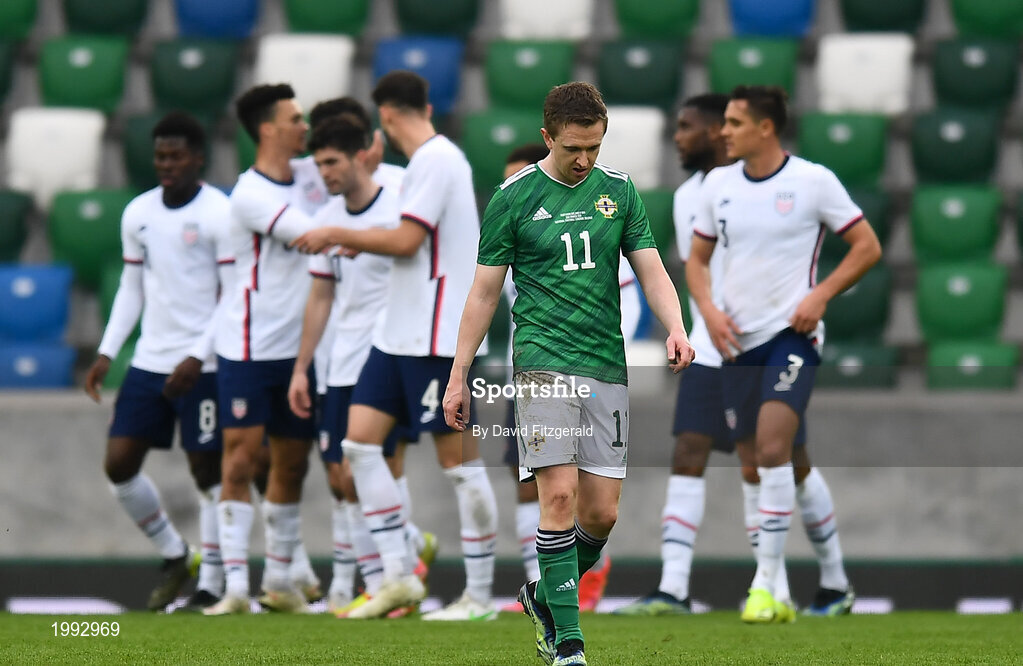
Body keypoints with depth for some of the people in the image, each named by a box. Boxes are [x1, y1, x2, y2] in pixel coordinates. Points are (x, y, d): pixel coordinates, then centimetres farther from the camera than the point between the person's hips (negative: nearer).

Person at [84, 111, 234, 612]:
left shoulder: (220, 214, -9)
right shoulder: (138, 213, 9)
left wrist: (198, 358, -17)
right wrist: (106, 353, 9)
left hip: (203, 366, -6)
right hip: (148, 362, 6)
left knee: (207, 469, -1)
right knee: (119, 464, 0)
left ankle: (211, 584, 8)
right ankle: (175, 556, 19)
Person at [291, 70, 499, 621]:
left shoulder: (435, 159, -13)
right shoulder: (436, 157, 16)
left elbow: (406, 240, -17)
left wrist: (339, 235, -7)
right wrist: (364, 246, 29)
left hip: (438, 337, -10)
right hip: (399, 335, 10)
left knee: (459, 461, -5)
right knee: (360, 441, 3)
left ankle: (480, 595, 0)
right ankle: (398, 576, 4)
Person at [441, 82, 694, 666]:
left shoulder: (618, 190, 9)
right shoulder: (513, 198, 0)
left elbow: (651, 270, 7)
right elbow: (485, 292, 5)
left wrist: (676, 329, -12)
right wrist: (458, 376, 3)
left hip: (607, 365, 4)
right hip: (543, 359, -4)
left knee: (602, 513, 1)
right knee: (560, 495, -15)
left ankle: (545, 596, 28)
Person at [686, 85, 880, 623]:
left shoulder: (813, 181, -6)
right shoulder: (717, 184, 8)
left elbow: (867, 246, 0)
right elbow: (697, 259, 17)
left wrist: (821, 295, -12)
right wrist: (709, 309, -2)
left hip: (791, 333, -6)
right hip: (738, 339, 6)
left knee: (772, 448, -21)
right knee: (757, 462, 6)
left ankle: (765, 584, -19)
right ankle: (833, 579, 19)